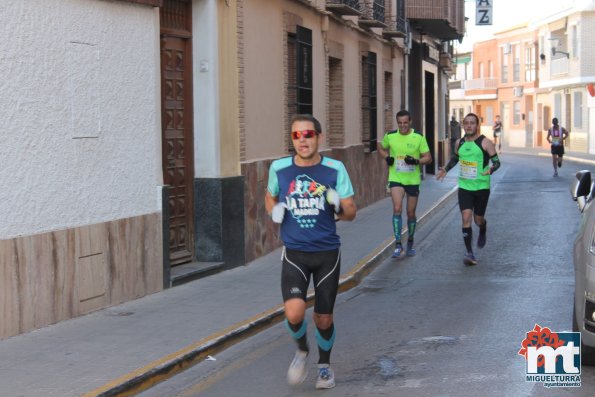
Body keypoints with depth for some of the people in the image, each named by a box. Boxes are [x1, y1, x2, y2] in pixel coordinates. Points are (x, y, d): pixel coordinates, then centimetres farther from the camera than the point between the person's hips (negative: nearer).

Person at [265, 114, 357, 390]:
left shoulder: (335, 169, -5)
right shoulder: (279, 168, -2)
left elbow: (351, 213, -1)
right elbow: (270, 196, 19)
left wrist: (339, 207, -23)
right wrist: (274, 210, -3)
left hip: (327, 252, 0)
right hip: (294, 253, 0)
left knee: (323, 318, 8)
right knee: (294, 312, -21)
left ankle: (324, 365, 38)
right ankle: (302, 350, 13)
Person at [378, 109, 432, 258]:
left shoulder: (418, 137, -7)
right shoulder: (390, 136, -3)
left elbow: (428, 158, -4)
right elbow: (381, 148, 16)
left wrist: (416, 161, -23)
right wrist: (386, 157, -4)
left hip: (413, 180, 0)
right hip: (396, 179, 0)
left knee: (411, 212, 11)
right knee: (397, 208, -18)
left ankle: (410, 243, 31)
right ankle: (398, 244, -14)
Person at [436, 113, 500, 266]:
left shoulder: (485, 143, -8)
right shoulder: (460, 142, 7)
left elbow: (496, 161, -7)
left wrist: (490, 170, -28)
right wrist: (446, 169, 11)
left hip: (481, 187, -3)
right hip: (464, 187, 3)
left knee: (478, 219, 8)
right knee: (466, 218, -11)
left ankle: (483, 231, 47)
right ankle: (469, 253, -8)